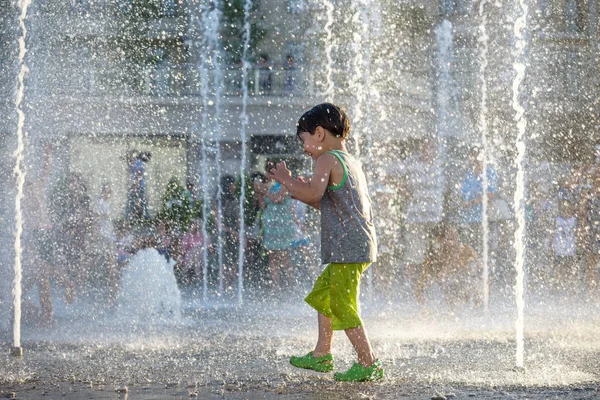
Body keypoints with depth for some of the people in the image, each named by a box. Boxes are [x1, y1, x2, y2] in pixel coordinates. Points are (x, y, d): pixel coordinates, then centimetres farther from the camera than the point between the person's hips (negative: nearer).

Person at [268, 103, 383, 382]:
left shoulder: (327, 160, -9)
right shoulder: (351, 163, 21)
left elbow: (314, 194, -26)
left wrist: (286, 180, -12)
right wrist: (301, 192, 23)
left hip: (347, 248, -10)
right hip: (360, 244, 10)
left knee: (343, 306, -6)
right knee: (322, 294, 21)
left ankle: (368, 364, -6)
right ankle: (321, 355, 27)